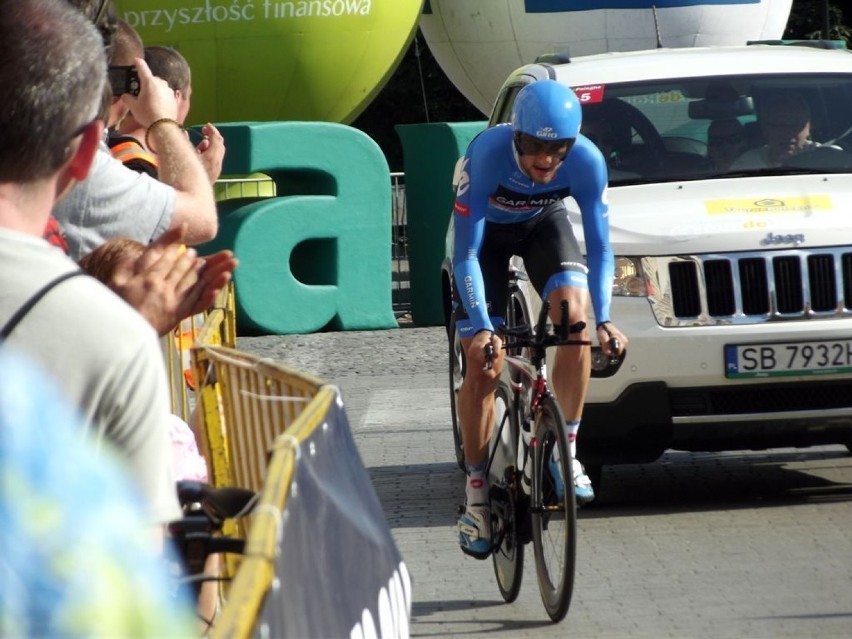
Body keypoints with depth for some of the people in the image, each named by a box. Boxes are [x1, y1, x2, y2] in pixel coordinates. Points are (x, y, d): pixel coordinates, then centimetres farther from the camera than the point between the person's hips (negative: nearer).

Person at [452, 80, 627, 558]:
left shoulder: (587, 161, -31)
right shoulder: (487, 154, -37)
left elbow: (600, 247, -22)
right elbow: (466, 252, -33)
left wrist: (604, 319, -35)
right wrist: (481, 326, -43)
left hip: (544, 223, 2)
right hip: (486, 230, -2)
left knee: (575, 313, -26)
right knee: (483, 366, -9)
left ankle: (566, 450, -14)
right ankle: (477, 492, 4)